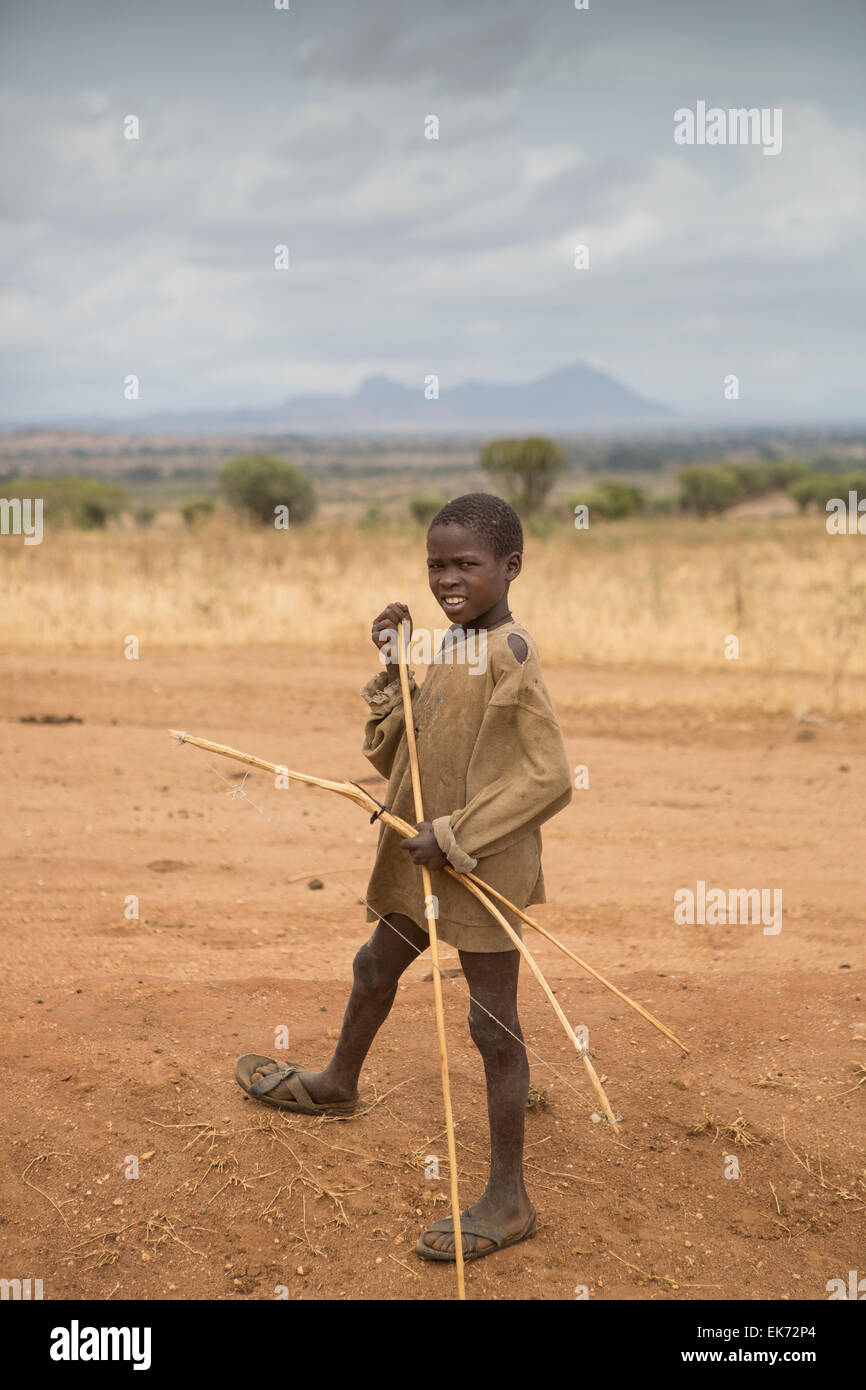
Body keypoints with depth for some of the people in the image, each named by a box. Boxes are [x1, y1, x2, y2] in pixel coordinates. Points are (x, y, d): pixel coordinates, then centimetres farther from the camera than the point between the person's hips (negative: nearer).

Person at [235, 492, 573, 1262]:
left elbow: (550, 777, -24)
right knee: (376, 969, 27)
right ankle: (337, 1084, 55)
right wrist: (394, 669, -1)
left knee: (493, 1022, -1)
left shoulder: (510, 652, -19)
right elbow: (390, 755, 9)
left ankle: (508, 1199, 9)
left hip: (484, 866, -9)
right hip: (423, 859, 9)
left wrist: (456, 835, -21)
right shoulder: (444, 648, 7)